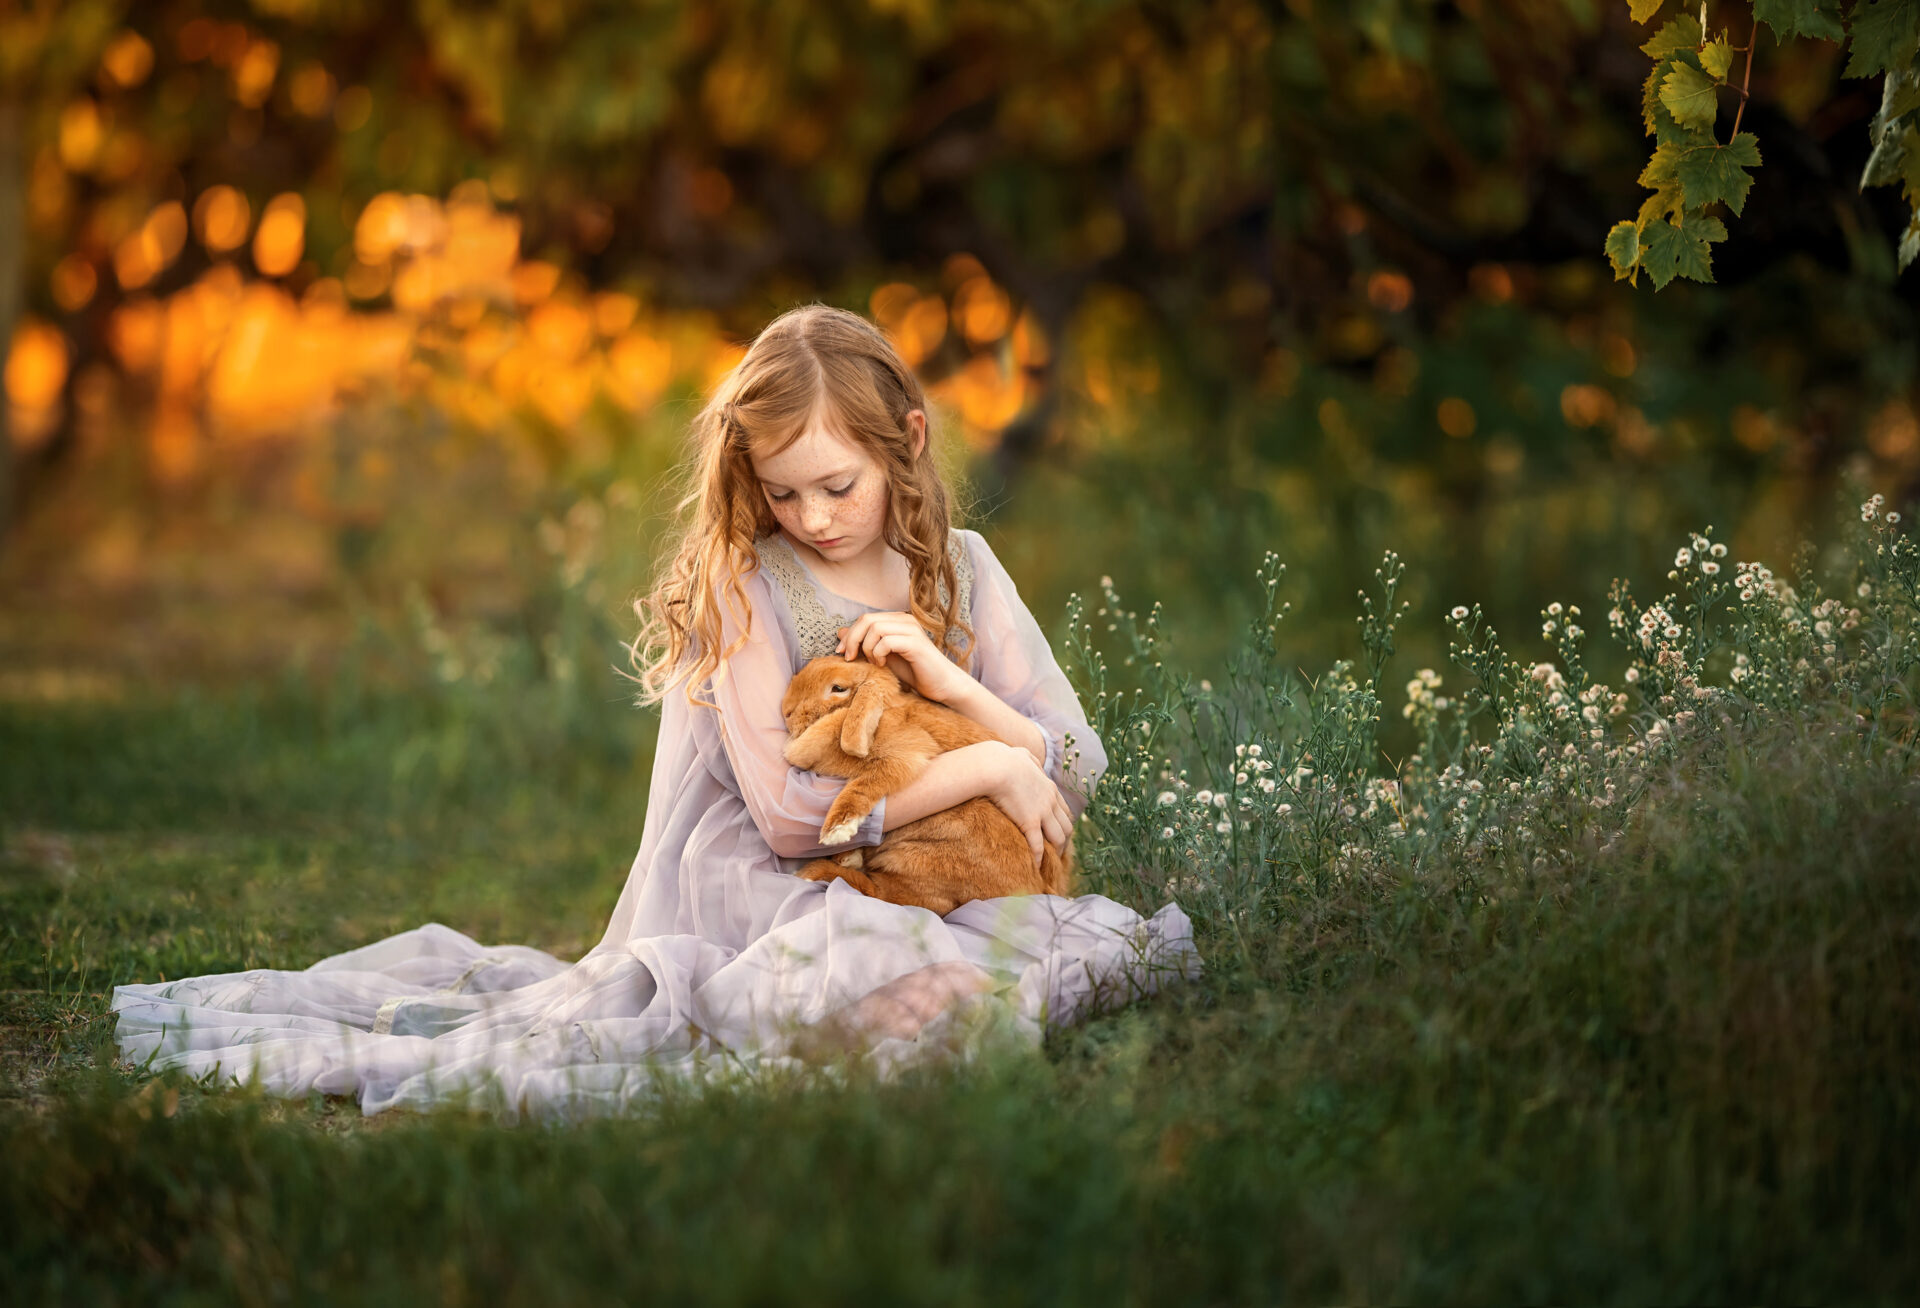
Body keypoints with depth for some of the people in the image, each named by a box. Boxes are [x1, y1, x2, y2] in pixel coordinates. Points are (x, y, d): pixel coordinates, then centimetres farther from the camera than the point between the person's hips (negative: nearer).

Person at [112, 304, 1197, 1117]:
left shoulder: (963, 572, 10)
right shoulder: (744, 581, -4)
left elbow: (1078, 777, 8)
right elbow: (792, 810, -12)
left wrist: (953, 684, -9)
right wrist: (986, 766, -11)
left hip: (892, 892, 8)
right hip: (742, 892, -8)